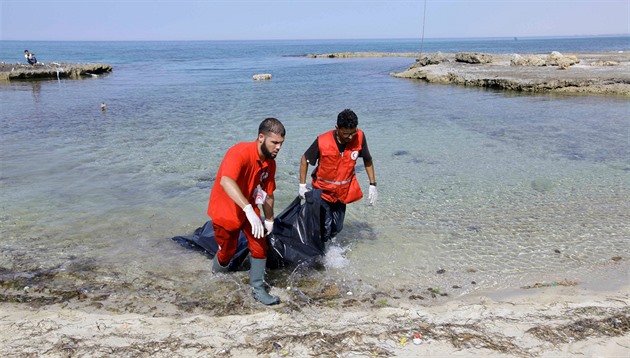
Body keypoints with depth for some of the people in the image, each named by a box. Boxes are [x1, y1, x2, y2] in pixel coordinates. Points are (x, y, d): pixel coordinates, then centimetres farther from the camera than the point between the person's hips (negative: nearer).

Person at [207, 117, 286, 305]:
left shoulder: (270, 163, -8)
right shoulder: (240, 152, -32)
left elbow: (268, 194, 6)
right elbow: (226, 182, -49)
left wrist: (269, 220, 12)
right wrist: (249, 210, -57)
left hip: (249, 209, 6)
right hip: (225, 210, -5)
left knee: (260, 247, -5)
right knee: (228, 251, 12)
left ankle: (258, 290, 11)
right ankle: (217, 273, 45)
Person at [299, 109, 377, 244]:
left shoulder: (359, 137, -19)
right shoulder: (322, 141, -25)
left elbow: (367, 160, -1)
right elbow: (305, 160, -9)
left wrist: (373, 185, -3)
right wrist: (302, 185, -11)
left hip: (342, 192, 3)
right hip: (323, 191, -3)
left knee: (337, 228, 13)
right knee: (324, 228, -8)